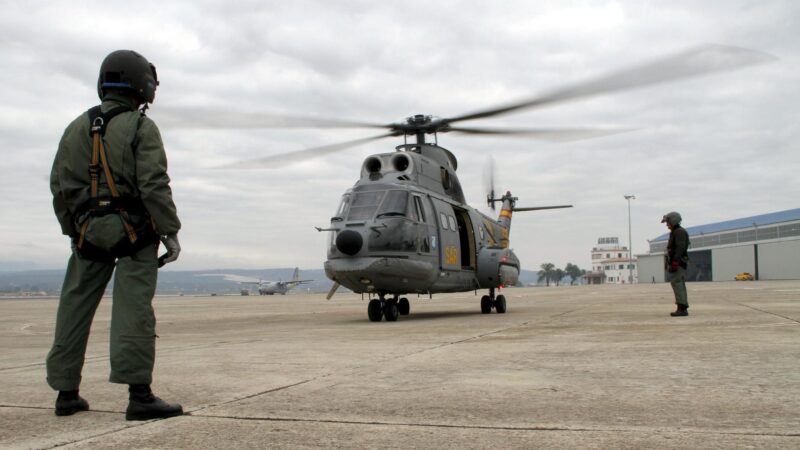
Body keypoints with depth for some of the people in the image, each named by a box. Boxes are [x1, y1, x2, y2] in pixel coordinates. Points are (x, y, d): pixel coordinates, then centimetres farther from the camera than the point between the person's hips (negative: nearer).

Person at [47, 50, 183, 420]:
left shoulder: (76, 128, 11)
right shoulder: (141, 128, -5)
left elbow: (60, 186, 9)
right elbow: (154, 186, -13)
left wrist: (72, 230, 17)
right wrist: (170, 232, -9)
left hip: (88, 233, 5)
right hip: (134, 232, -5)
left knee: (74, 311, 12)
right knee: (133, 310, -7)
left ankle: (66, 393, 20)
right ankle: (139, 395, -10)